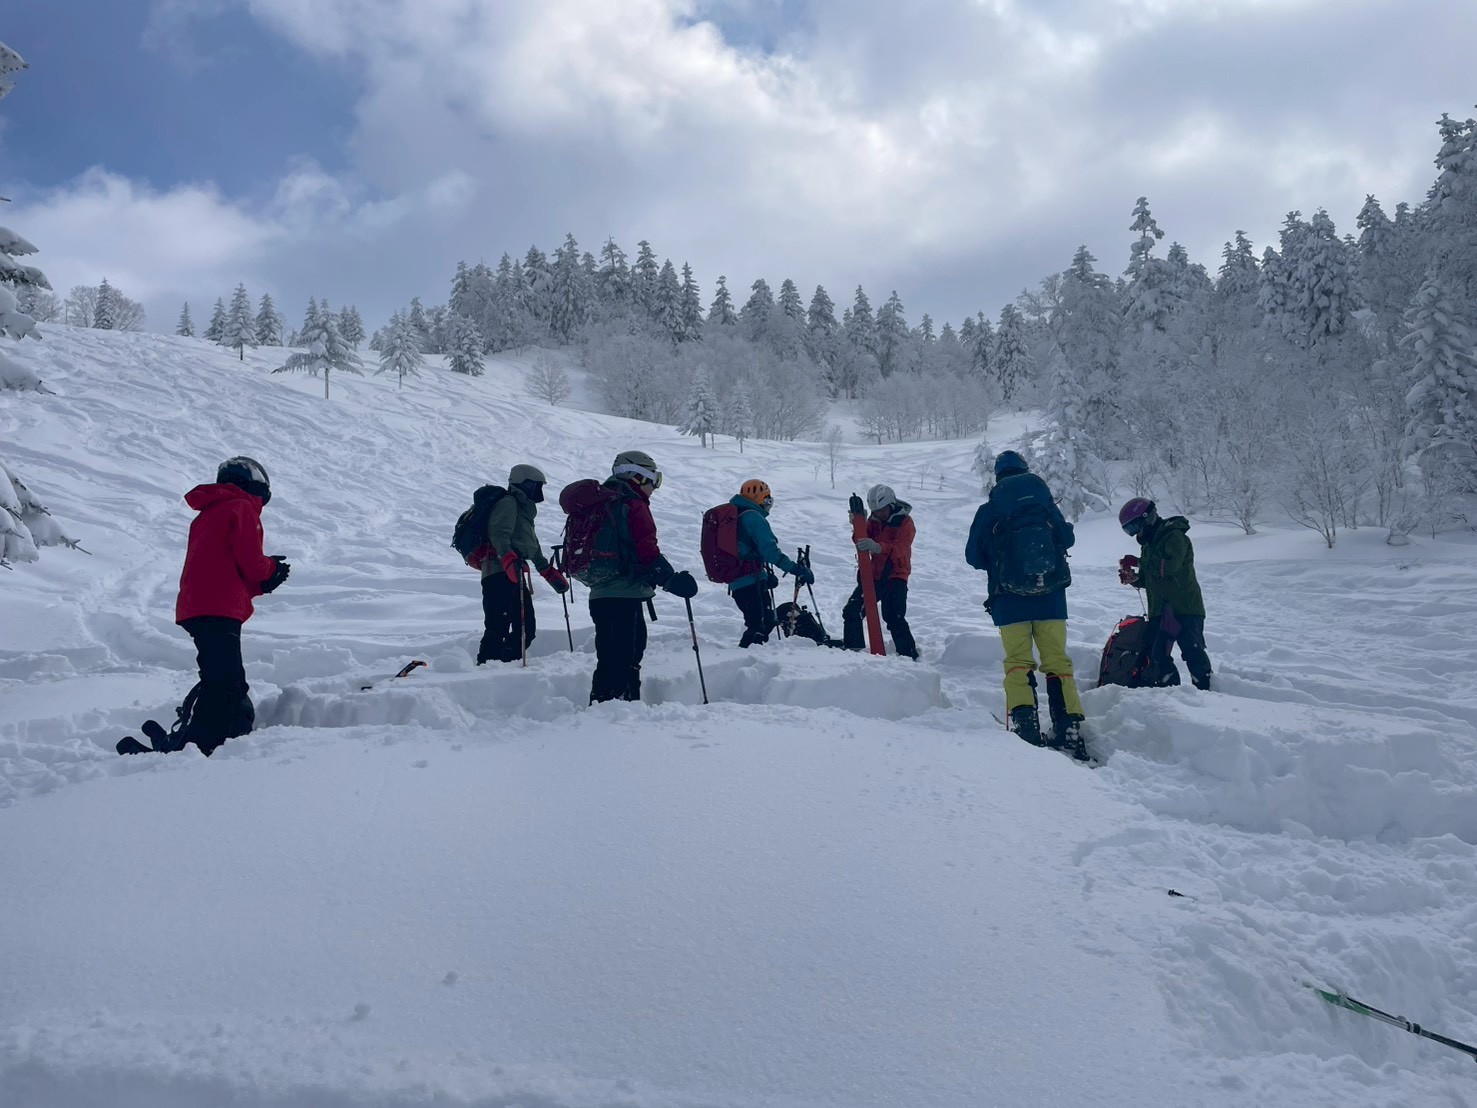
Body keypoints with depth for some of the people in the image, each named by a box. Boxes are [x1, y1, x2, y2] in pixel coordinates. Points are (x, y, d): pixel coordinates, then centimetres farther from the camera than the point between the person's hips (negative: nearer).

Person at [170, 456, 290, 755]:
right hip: (219, 612, -10)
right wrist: (271, 568, 12)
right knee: (224, 686, -15)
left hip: (194, 609, 10)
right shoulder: (242, 508, 0)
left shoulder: (208, 514, 28)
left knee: (231, 686, 13)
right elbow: (251, 562, -9)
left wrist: (263, 584, 19)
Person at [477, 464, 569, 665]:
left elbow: (533, 548, 36)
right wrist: (508, 559, -34)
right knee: (498, 628, -18)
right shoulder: (508, 503, -2)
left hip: (514, 575, 10)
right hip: (500, 574, -10)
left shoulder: (524, 509, 29)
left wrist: (550, 573, 38)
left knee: (526, 629, 8)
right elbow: (499, 535, -19)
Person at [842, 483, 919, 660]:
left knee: (894, 619, -17)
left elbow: (899, 548, -27)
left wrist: (878, 547, -45)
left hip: (895, 576, -6)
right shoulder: (873, 520, 9)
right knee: (851, 611, 5)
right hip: (873, 574, 7)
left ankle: (909, 654, -8)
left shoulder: (905, 522, -10)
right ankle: (853, 647, 20)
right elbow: (862, 544, 1)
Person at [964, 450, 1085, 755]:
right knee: (1057, 660, 6)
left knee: (1018, 663, 3)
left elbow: (974, 556, 3)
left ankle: (1025, 727, -13)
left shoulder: (988, 510, -1)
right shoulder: (1046, 504, 4)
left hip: (1010, 599, -1)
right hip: (1051, 596, 2)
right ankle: (1070, 729, 2)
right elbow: (1068, 538, 14)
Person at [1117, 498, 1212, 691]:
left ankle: (1206, 691, -1)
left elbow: (1169, 566, -27)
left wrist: (1138, 562, -19)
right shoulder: (1149, 544, 17)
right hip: (1159, 610, 8)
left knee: (1193, 651, -8)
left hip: (1185, 607, -8)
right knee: (1157, 655, 3)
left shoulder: (1174, 536, -11)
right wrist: (1133, 578, 0)